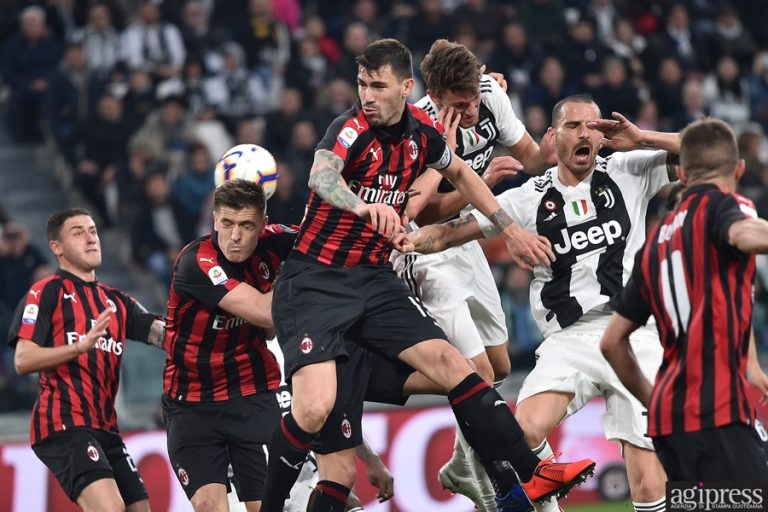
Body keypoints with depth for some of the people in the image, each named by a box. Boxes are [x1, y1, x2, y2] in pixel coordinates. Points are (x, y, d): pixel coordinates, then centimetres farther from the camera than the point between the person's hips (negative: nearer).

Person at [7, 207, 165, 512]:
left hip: (105, 428, 8)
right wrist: (80, 346, -22)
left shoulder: (117, 302, 20)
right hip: (64, 423, -8)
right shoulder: (46, 292, -1)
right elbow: (22, 360, -11)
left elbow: (163, 333, 9)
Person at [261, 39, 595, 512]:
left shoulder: (421, 131, 2)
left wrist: (510, 230, 22)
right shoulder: (351, 128, -16)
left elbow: (459, 172, 25)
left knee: (449, 363, -5)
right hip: (315, 280, -5)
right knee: (315, 407, -21)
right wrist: (365, 206, -59)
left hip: (375, 278, 6)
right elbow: (322, 176, -39)